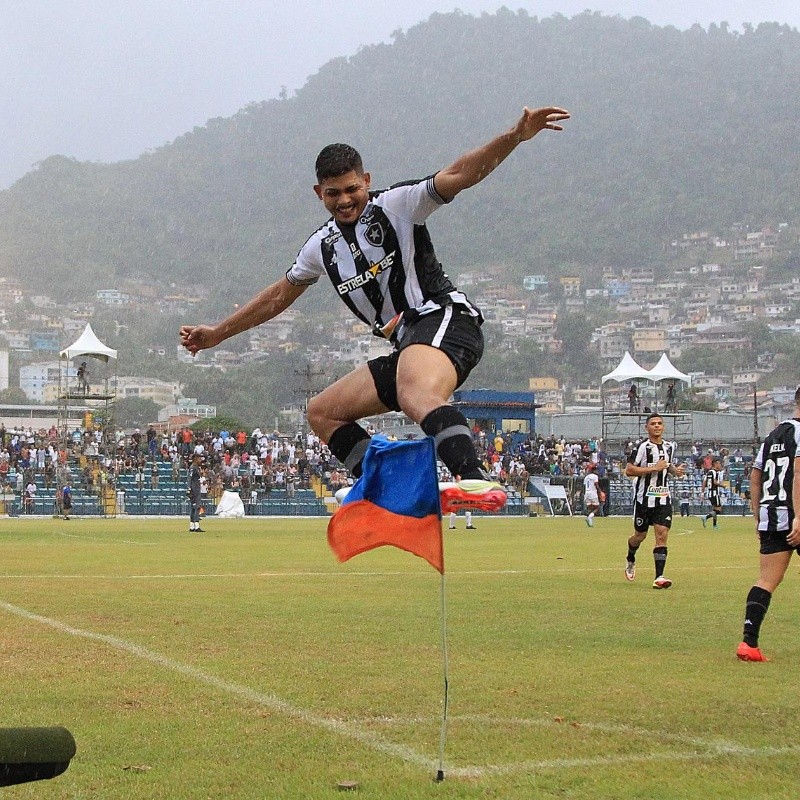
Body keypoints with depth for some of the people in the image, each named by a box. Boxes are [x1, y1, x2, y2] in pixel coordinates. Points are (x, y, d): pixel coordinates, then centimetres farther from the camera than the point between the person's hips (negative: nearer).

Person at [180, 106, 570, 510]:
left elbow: (458, 174, -10)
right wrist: (217, 333, 36)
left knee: (416, 396, -38)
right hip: (408, 346, 9)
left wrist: (515, 136, -25)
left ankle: (475, 479, -63)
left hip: (444, 318, -9)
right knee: (322, 412, 9)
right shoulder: (322, 245, 19)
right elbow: (281, 293, 32)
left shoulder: (395, 204, 1)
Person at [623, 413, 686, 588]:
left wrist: (675, 470, 7)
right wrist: (653, 468, -20)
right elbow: (629, 470, -17)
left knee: (662, 534, -9)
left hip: (663, 498, 4)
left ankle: (659, 577, -12)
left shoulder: (669, 447, 10)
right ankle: (630, 560, 42)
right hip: (644, 497, -4)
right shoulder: (642, 447, -11)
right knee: (640, 535, 10)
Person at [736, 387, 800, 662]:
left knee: (766, 581, 2)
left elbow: (754, 477, 21)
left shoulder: (772, 435, 20)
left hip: (770, 518, 7)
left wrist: (758, 518, 25)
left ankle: (748, 641, -9)